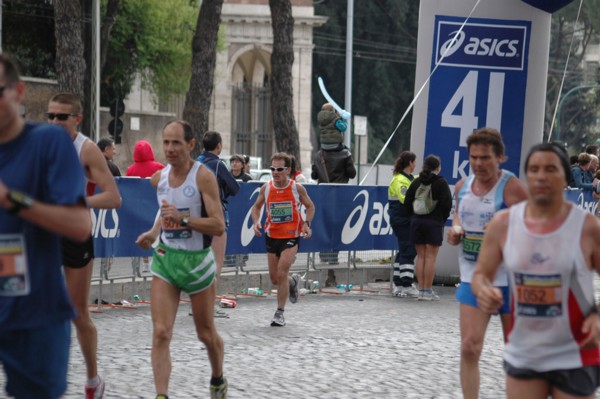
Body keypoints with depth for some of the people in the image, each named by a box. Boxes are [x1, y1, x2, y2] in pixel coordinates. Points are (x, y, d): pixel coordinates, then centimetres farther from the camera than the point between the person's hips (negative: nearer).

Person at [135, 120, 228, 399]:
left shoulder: (203, 176, -15)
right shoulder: (159, 178, 3)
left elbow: (218, 226, -20)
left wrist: (182, 219, -29)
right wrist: (152, 234, 6)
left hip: (197, 261, -4)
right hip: (165, 259, 4)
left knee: (206, 333, 13)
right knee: (160, 333, -12)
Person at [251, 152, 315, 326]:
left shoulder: (297, 188, -8)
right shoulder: (266, 188, -2)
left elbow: (310, 206, 7)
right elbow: (257, 206, 13)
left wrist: (307, 223, -10)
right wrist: (256, 221, -6)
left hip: (291, 236, -4)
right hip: (272, 235, 4)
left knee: (281, 274, -15)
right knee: (274, 279, 9)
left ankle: (280, 313, -2)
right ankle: (293, 282, 45)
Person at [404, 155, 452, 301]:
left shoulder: (416, 182, 7)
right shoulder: (441, 183, -6)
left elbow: (407, 201, 6)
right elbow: (447, 203, -10)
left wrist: (415, 215, 13)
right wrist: (443, 218, 5)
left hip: (417, 222, 5)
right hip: (434, 223, -5)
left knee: (420, 257, 9)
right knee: (431, 257, -3)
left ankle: (421, 290, 9)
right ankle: (428, 291, -3)